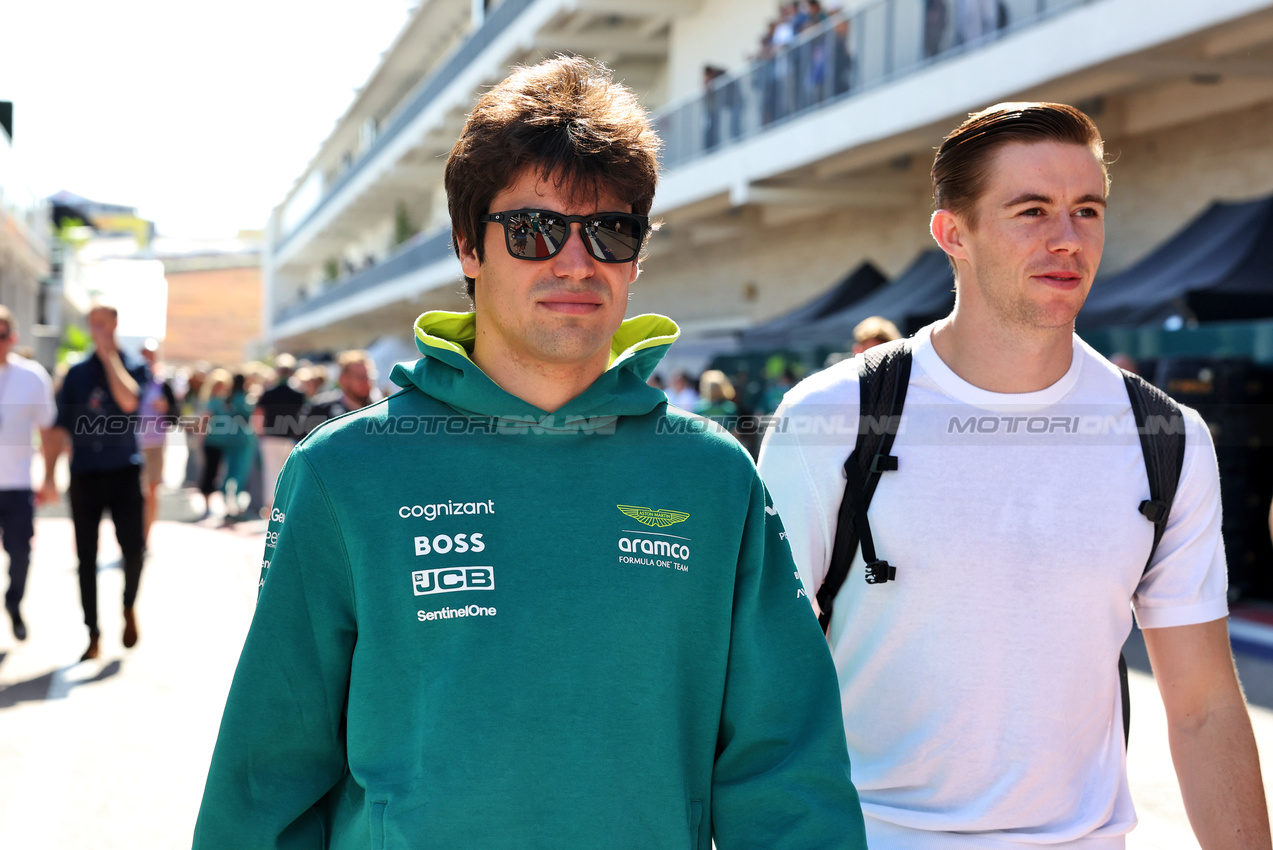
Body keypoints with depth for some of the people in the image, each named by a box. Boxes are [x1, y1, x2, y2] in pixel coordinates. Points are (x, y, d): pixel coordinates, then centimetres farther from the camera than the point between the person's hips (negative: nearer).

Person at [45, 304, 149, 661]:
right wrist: (48, 475, 3)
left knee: (133, 549, -8)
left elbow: (129, 401, -20)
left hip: (125, 472, -2)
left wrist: (109, 354, -13)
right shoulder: (76, 372, 7)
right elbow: (60, 427, 8)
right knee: (86, 557, 4)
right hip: (85, 474, 2)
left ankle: (129, 607, 22)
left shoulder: (136, 367, 2)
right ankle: (93, 635, 13)